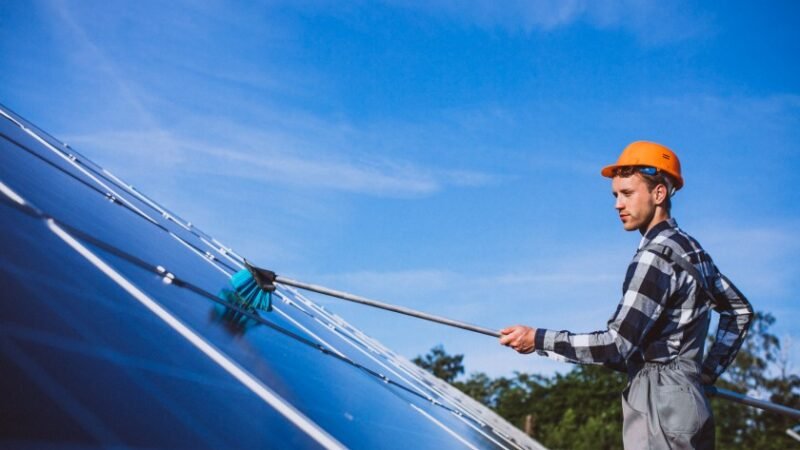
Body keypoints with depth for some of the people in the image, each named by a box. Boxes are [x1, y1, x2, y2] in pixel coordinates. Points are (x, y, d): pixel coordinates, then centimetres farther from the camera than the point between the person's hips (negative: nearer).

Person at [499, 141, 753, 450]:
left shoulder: (656, 256, -15)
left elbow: (617, 346, -20)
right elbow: (740, 309, 26)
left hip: (660, 408, -9)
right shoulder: (690, 250, 14)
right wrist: (709, 370, 21)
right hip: (689, 404, 9)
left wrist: (538, 340, -16)